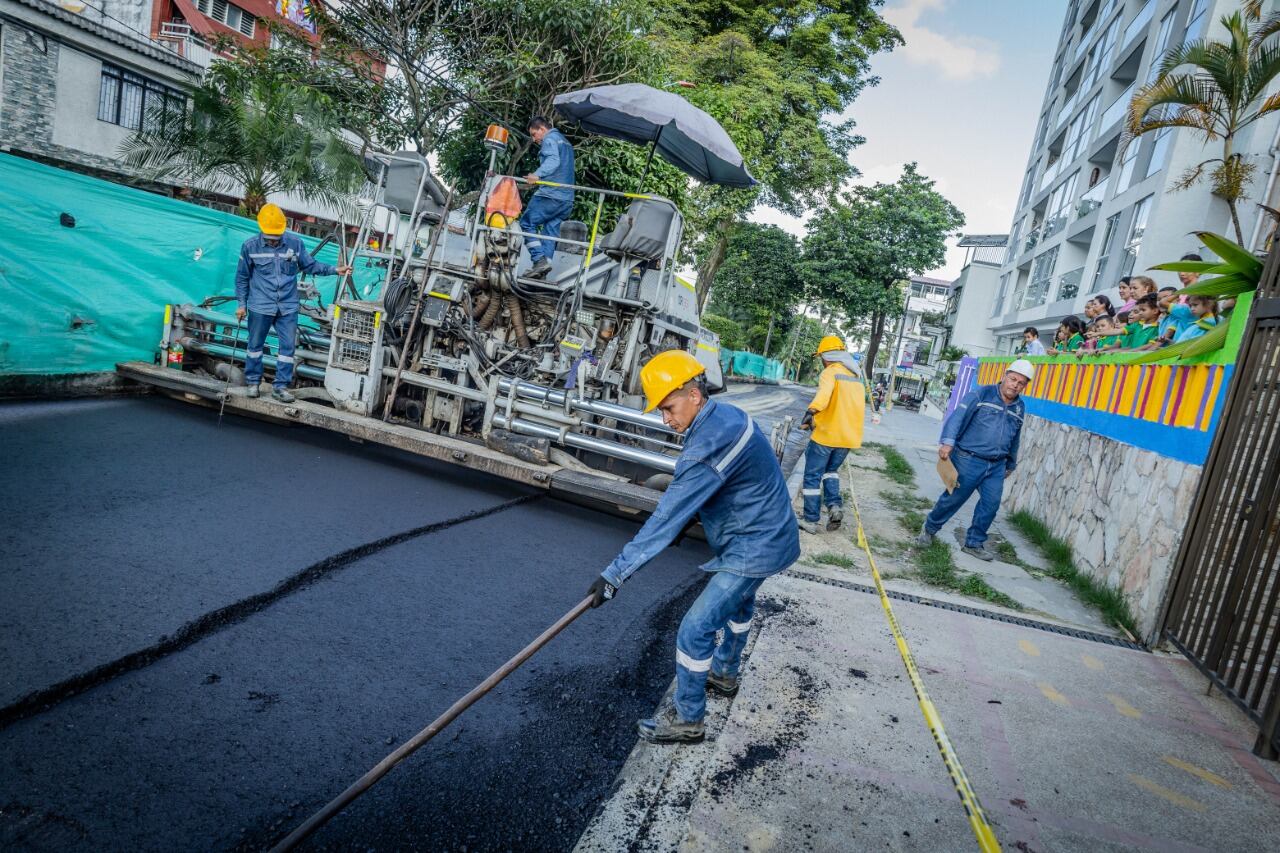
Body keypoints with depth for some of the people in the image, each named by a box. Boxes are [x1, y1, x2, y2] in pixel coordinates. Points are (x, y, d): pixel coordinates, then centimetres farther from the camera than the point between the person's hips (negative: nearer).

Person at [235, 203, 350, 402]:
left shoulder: (295, 243, -3)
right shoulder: (250, 246, -5)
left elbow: (310, 265, 9)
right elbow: (242, 277, 3)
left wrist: (335, 270, -1)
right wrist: (241, 304, 3)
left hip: (288, 306, 1)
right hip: (260, 306, -1)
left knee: (288, 346, 2)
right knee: (255, 345, 11)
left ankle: (280, 386, 13)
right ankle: (253, 382, 27)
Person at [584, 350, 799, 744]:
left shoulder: (708, 444, -31)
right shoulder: (726, 414, 0)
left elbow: (667, 518, -32)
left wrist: (615, 574, -29)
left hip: (753, 547, -11)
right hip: (770, 534, 11)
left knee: (694, 630, -4)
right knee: (738, 603, 31)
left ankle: (687, 719, 14)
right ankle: (724, 673, 54)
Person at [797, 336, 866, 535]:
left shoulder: (830, 372, -10)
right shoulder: (856, 376, 14)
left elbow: (824, 392, -32)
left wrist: (812, 411, -45)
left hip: (826, 434, -7)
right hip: (849, 436, 7)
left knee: (812, 477, 4)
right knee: (831, 470, 25)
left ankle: (811, 520, 6)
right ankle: (835, 505, 4)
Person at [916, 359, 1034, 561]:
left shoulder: (1020, 408, 12)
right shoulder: (981, 394, -7)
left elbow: (1014, 440, 23)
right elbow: (958, 416, -18)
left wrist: (1011, 464, 29)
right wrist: (948, 441, -31)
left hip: (997, 466, 5)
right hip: (969, 460, -5)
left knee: (991, 505, 1)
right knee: (953, 499, 2)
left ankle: (974, 543, 18)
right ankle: (929, 529, 24)